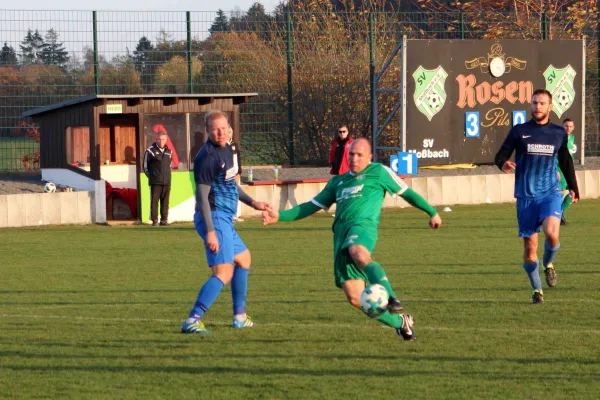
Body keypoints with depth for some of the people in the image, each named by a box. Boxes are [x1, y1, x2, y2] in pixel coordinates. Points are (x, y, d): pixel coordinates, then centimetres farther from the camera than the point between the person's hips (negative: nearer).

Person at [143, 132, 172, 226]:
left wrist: (167, 175, 12)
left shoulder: (169, 152, 12)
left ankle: (164, 220, 7)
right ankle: (154, 220, -4)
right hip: (155, 182, -4)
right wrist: (151, 176, 4)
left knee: (165, 202, 3)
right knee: (154, 201, -6)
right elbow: (145, 166, 5)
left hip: (167, 182, 4)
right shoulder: (150, 151, 0)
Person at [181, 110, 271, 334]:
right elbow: (202, 195, -22)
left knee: (243, 258, 26)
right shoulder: (208, 157, -18)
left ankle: (240, 317, 35)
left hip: (225, 219, 11)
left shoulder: (227, 150, 12)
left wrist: (252, 203, 28)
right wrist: (210, 231, -27)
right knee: (224, 272, -19)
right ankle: (192, 320, -27)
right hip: (214, 218, -11)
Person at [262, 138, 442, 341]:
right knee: (355, 298, -8)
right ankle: (399, 322, 7)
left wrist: (432, 212, 27)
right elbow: (312, 206, 33)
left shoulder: (379, 172, 16)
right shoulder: (337, 182, 29)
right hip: (341, 231, 5)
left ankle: (391, 299, -57)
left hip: (363, 225, -5)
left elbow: (406, 193, 24)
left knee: (359, 254, -43)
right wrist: (280, 216, 23)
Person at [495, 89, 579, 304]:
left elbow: (565, 162, 20)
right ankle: (537, 289, 19)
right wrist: (503, 164, -24)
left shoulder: (558, 133, 7)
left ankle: (548, 263, 7)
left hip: (550, 192, 0)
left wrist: (573, 188, 22)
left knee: (552, 233, -25)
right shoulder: (519, 131, 1)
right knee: (530, 246, 1)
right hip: (526, 195, 0)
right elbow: (501, 156, -1)